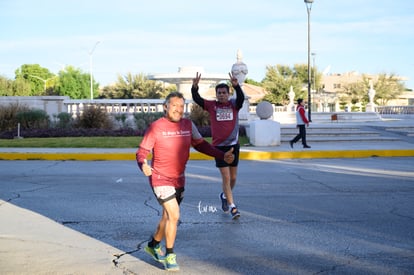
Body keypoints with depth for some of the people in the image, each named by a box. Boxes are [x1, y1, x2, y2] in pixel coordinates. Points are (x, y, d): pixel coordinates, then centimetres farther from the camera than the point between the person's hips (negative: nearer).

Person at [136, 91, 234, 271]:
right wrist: (143, 165, -35)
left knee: (168, 217, 18)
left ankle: (153, 246, 42)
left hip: (179, 179, 6)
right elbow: (142, 151, -13)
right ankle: (169, 255, 3)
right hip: (160, 179, -6)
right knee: (174, 215, -15)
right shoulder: (156, 127, -14)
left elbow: (201, 145, 8)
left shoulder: (188, 125, -1)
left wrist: (222, 156, -2)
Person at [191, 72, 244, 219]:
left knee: (233, 178, 13)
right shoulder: (211, 105, 0)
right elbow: (197, 99, -10)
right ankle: (232, 207, 0)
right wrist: (195, 87, -29)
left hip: (234, 145, 2)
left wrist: (236, 85, -38)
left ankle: (225, 196, 40)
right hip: (219, 146, -2)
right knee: (226, 177, -6)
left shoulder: (234, 105, 1)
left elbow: (241, 98, -19)